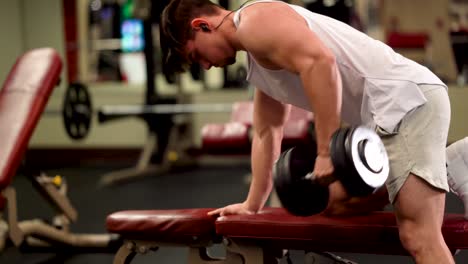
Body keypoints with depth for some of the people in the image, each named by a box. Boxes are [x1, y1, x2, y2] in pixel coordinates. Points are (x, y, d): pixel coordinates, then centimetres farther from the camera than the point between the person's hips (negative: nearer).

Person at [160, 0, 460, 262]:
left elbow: (319, 61, -23)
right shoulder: (259, 62, 26)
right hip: (392, 110, 10)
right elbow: (267, 133, 32)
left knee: (418, 236, -17)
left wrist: (326, 152, -23)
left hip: (407, 100, -10)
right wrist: (252, 205, 32)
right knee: (337, 203, 21)